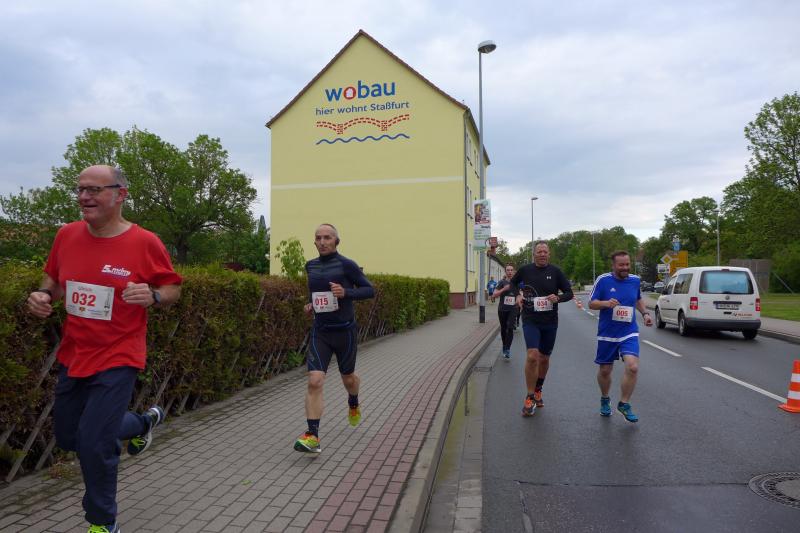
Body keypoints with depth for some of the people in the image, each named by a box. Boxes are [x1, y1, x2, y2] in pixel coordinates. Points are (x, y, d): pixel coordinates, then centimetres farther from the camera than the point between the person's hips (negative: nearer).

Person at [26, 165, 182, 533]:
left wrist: (152, 296, -26)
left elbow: (173, 288, -5)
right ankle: (145, 422, 44)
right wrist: (42, 295, -7)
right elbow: (54, 280, 14)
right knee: (68, 438, 20)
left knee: (93, 444, -8)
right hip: (73, 357, 6)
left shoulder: (144, 242, -15)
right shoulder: (67, 235, -2)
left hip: (116, 360, -6)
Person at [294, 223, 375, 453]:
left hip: (345, 331, -2)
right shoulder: (310, 266, 6)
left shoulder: (346, 265, -9)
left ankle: (353, 403, 50)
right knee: (314, 381, -13)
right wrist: (310, 304, 7)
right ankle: (312, 436, -11)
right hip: (320, 332, 3)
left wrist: (346, 292, -22)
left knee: (347, 377, 17)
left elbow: (369, 290, -6)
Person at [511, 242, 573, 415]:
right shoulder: (525, 270, 0)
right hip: (530, 321, -2)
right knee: (532, 356, -18)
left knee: (544, 358, 13)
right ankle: (530, 398, -6)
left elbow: (569, 293, 3)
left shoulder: (555, 271, -1)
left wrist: (558, 298, -17)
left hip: (550, 322, 2)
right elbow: (513, 283, 19)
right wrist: (518, 294, 1)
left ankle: (538, 390, 37)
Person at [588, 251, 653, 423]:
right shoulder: (603, 280, -8)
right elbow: (591, 303, -5)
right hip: (607, 334, -1)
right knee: (605, 370, 10)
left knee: (632, 367, -18)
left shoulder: (635, 280, 3)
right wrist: (606, 303, -24)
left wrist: (645, 313, 6)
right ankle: (605, 400, 38)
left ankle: (624, 404, 2)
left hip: (629, 333, 2)